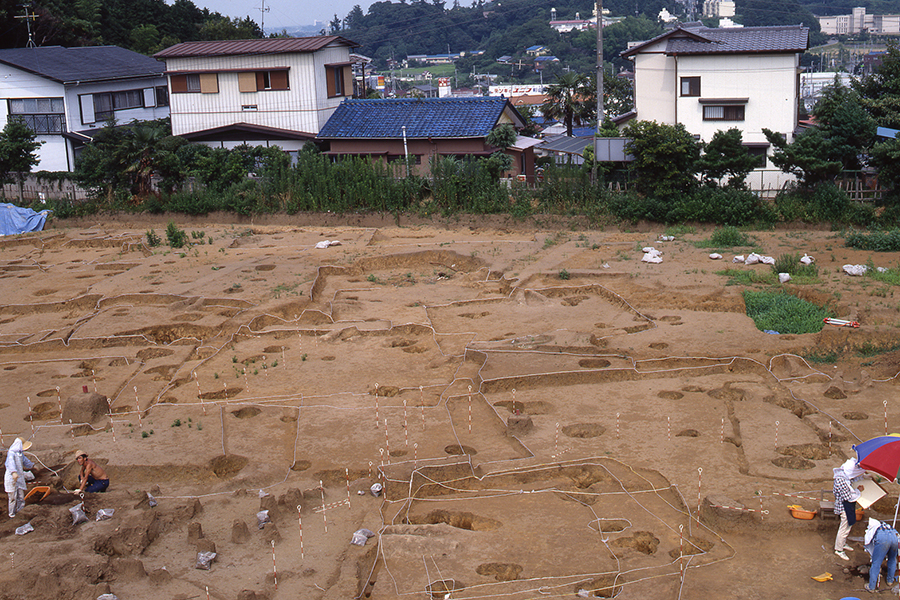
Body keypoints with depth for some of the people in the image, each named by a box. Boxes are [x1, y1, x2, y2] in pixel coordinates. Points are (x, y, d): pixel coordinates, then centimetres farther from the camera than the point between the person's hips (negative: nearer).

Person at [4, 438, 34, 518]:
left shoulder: (20, 454, 12)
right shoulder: (11, 453, -12)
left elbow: (25, 461, 31)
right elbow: (11, 462, -30)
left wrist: (31, 464, 50)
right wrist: (14, 472, -46)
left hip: (19, 478, 7)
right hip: (11, 477, -7)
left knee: (21, 498, 3)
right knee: (13, 497, -4)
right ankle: (12, 515, 5)